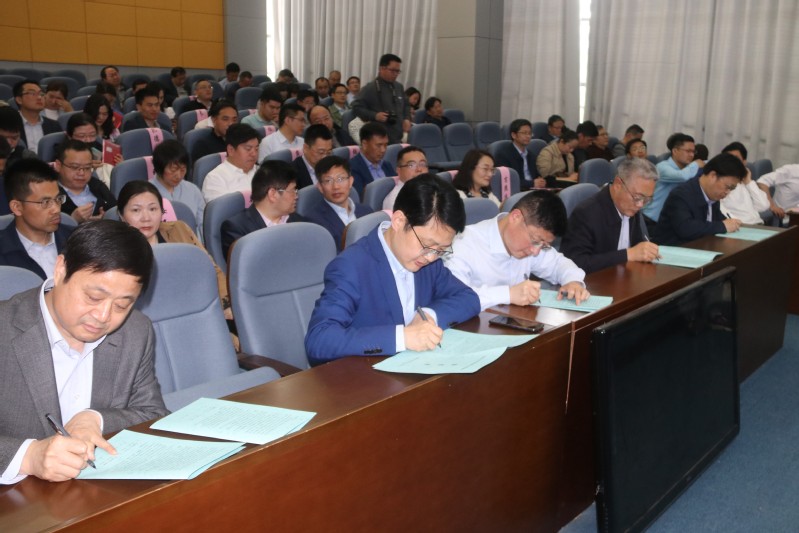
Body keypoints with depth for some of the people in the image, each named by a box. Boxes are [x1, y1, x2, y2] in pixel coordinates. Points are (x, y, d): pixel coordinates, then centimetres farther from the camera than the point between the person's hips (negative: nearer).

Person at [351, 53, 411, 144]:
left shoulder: (399, 87, 15)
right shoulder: (370, 88, -5)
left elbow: (406, 105, 29)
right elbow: (356, 107, -5)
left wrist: (407, 119, 9)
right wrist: (374, 115, -17)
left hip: (397, 138, 6)